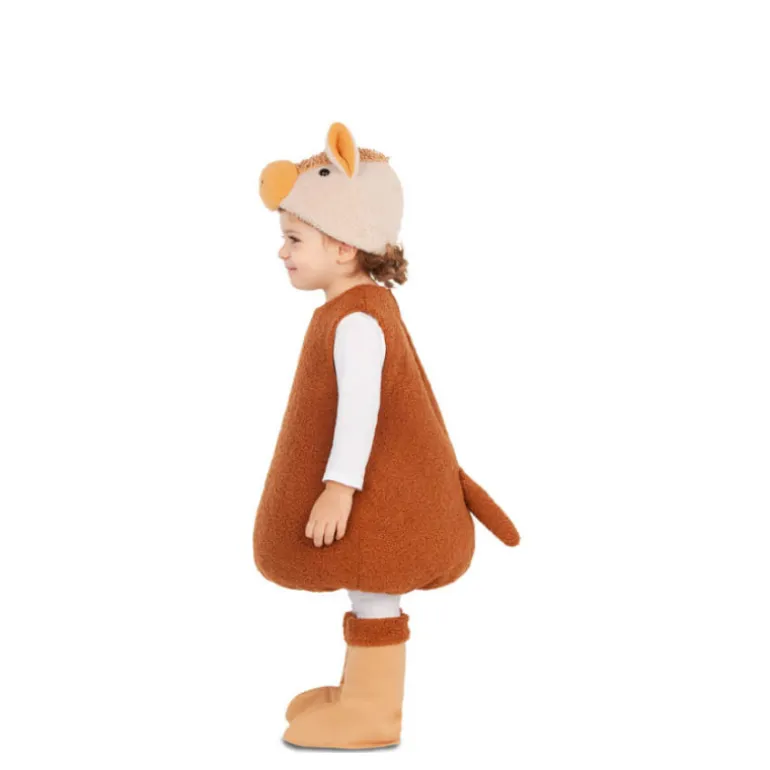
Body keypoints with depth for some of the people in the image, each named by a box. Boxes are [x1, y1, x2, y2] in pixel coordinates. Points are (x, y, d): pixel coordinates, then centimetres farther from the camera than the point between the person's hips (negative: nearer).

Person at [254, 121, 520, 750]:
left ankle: (374, 711, 14)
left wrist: (340, 486, -30)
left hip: (378, 492, -10)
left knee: (373, 594, 1)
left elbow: (361, 405, -29)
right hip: (381, 485, 10)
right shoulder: (367, 305, 11)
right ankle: (362, 688, 34)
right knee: (367, 589, 20)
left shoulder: (355, 319, -23)